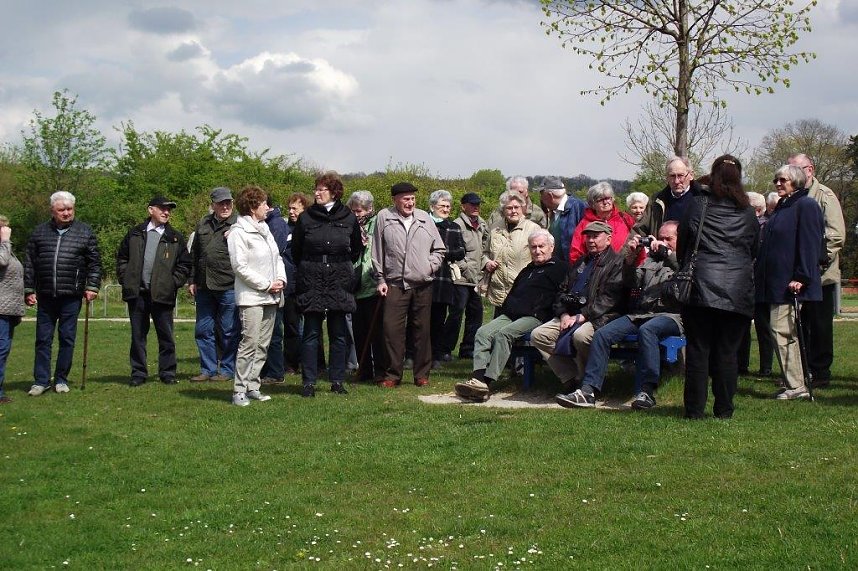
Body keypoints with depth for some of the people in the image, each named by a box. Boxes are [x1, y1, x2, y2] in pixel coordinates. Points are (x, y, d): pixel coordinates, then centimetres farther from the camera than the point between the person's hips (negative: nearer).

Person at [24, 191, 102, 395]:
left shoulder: (85, 232, 5)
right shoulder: (39, 232, 8)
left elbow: (95, 263, 5)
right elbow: (29, 264, 10)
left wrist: (92, 286, -4)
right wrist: (29, 290, 5)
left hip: (71, 296, -1)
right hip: (45, 296, 1)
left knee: (67, 338, 4)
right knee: (43, 339, 3)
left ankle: (61, 379, 15)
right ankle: (41, 380, 10)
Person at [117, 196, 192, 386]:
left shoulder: (175, 238, 5)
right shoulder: (135, 234, 9)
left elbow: (185, 264, 7)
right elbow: (122, 258, 14)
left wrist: (173, 282, -3)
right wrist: (125, 279, 3)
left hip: (162, 294, -1)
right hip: (137, 292, 1)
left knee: (166, 335, 3)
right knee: (138, 335, 7)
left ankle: (167, 372, 12)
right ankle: (138, 373, 14)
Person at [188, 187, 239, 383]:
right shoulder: (203, 224, 14)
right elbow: (194, 255, 20)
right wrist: (192, 280, 17)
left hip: (228, 287, -6)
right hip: (204, 287, 6)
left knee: (229, 331, 2)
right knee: (203, 330, 10)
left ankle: (227, 369, 13)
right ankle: (208, 369, 20)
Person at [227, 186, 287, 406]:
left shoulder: (264, 229, 17)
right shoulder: (238, 233, -9)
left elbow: (277, 257, 20)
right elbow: (240, 266, -14)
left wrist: (281, 279, 1)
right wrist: (267, 284, -12)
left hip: (270, 297, 8)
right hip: (251, 297, -8)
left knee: (263, 345, 8)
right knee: (250, 343, -12)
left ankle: (252, 387, 14)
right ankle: (240, 390, -8)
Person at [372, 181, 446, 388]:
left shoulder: (424, 218, 9)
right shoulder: (384, 218, 3)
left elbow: (439, 249, 18)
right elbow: (377, 252, 6)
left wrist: (430, 265, 2)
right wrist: (380, 280, 4)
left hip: (422, 285, 2)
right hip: (395, 284, -2)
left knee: (422, 330, 6)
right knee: (392, 328, -6)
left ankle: (422, 374, 15)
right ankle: (393, 374, 4)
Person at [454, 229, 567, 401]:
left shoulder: (559, 268, 8)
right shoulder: (527, 270, 33)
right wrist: (506, 308, 15)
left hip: (534, 318, -7)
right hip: (510, 315, 7)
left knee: (503, 334, -32)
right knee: (483, 332, -19)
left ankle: (487, 382, -39)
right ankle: (478, 378, -35)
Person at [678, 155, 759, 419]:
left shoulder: (697, 205, 3)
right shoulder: (747, 212, 10)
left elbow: (681, 245, 8)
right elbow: (756, 251, 19)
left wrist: (684, 269, 23)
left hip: (700, 287, -2)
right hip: (738, 291, 2)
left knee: (697, 349, 2)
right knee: (727, 352, 6)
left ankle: (695, 409, 2)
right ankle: (724, 409, 10)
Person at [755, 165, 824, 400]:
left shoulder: (806, 205, -9)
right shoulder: (782, 207, 20)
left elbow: (809, 245, -16)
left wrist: (801, 277, -21)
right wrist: (760, 274, 19)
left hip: (791, 283, -10)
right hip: (776, 283, 10)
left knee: (782, 330, -11)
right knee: (784, 331, 10)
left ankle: (796, 386, -5)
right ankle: (794, 384, 16)